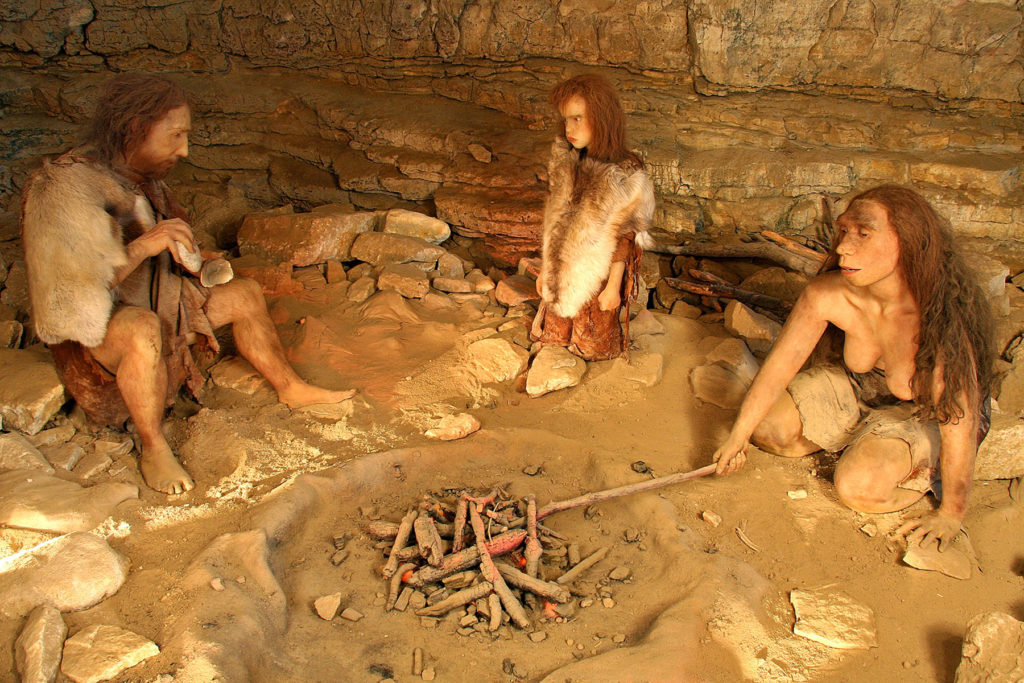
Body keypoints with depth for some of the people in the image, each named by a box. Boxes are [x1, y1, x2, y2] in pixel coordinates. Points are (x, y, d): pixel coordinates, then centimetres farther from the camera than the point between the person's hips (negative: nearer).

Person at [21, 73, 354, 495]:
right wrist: (142, 247, -35)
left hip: (157, 305, 9)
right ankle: (153, 450, -21)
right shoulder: (60, 189, -25)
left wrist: (184, 251, -2)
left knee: (245, 294, 7)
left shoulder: (142, 177, 1)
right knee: (142, 327, -40)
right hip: (94, 335, -8)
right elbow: (67, 299, -30)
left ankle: (290, 388, 21)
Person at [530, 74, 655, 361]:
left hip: (599, 273, -5)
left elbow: (623, 239, -15)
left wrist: (614, 287, -11)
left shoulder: (624, 175, -21)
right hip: (563, 271, 5)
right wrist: (545, 270, 9)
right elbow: (554, 224, 4)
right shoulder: (565, 163, -4)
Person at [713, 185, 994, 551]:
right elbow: (779, 364, -14)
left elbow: (959, 420, -31)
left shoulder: (941, 316, -39)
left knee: (860, 485, -28)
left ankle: (924, 466, 5)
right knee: (765, 427, -8)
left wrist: (951, 514, -23)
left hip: (928, 411, -4)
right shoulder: (827, 295, -26)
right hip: (861, 386, 5)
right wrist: (737, 437, -11)